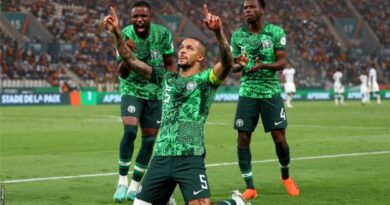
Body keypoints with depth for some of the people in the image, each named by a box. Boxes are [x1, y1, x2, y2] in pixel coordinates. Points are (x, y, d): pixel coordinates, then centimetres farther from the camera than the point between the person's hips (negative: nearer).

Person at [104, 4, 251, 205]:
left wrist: (218, 32, -35)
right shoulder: (166, 78, 17)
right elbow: (131, 62, 14)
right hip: (161, 158, 5)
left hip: (189, 158, -5)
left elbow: (227, 62, -18)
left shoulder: (206, 79, 1)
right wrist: (117, 33, 0)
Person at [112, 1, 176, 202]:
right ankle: (122, 180, -9)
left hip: (155, 92, 2)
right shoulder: (126, 35, -18)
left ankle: (135, 185, 16)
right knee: (129, 130, -23)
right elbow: (122, 74, -20)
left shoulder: (163, 34, -14)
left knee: (150, 139, 2)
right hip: (132, 89, -2)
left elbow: (169, 63, 2)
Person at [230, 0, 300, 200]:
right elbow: (234, 65, 7)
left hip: (271, 92, -2)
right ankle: (250, 187, 5)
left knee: (279, 138, -3)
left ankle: (285, 176, 25)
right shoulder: (238, 35, 3)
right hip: (247, 92, 2)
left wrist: (263, 65, -24)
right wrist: (240, 65, -17)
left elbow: (282, 62, -5)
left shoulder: (276, 32, -3)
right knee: (243, 139, -4)